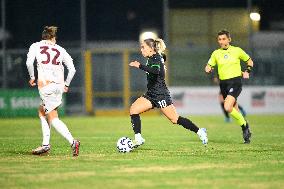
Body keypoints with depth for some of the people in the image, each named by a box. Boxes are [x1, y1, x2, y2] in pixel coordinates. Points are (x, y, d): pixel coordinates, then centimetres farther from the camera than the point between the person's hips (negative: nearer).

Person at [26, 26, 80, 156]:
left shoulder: (35, 46, 9)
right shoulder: (60, 50, 17)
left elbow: (29, 62, -8)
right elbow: (72, 69, 10)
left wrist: (32, 77, 7)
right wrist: (66, 84, 21)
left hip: (46, 85, -5)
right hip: (59, 85, 5)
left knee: (53, 118, -5)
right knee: (42, 111, 23)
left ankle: (73, 142, -22)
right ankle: (45, 144, 18)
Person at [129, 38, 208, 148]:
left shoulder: (156, 58, -16)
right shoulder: (153, 57, 11)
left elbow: (155, 71, -39)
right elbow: (163, 57, 35)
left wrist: (140, 66, -37)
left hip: (160, 95, -9)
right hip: (151, 95, 9)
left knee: (175, 119, -5)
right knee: (133, 109, -8)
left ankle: (199, 131, 9)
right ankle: (138, 139, -10)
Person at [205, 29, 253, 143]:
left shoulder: (237, 50, 1)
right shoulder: (216, 53, 9)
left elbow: (249, 61, 14)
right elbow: (208, 66, 13)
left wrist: (247, 72, -1)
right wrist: (208, 69, -10)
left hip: (235, 82, -5)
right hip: (223, 83, 5)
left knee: (227, 107, -23)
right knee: (235, 110, 8)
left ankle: (244, 125, -5)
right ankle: (246, 130, 24)